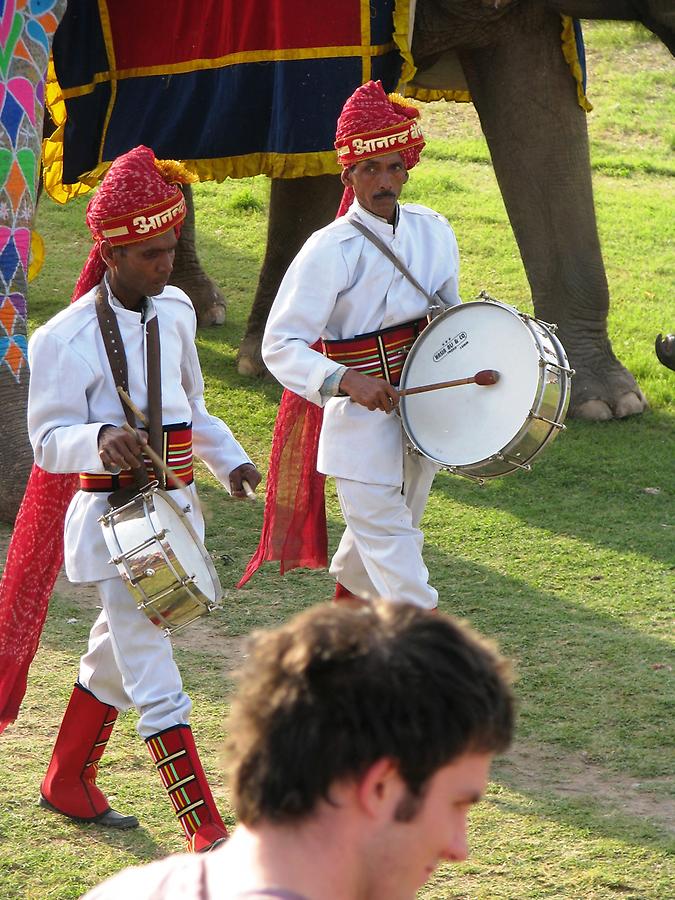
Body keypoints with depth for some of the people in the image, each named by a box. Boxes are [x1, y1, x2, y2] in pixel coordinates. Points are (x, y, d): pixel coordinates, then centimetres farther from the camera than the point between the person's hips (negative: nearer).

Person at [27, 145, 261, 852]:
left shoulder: (174, 310, 6)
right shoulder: (65, 339, -16)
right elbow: (49, 440, -16)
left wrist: (227, 459, 8)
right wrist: (101, 441, -35)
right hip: (113, 520, -8)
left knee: (115, 655, 21)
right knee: (154, 679, -9)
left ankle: (67, 784, 39)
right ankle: (206, 834, -11)